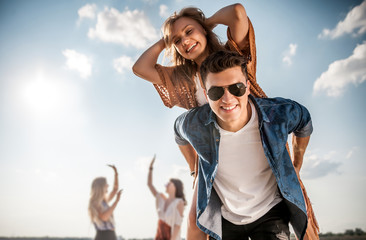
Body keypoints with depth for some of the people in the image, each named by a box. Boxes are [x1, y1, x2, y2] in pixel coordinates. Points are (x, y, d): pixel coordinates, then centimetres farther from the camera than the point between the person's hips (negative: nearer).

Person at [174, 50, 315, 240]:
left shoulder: (280, 113, -23)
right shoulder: (194, 125, -22)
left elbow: (304, 125, 4)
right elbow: (181, 138, 6)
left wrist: (296, 165, 15)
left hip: (270, 212, -1)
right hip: (224, 219, 1)